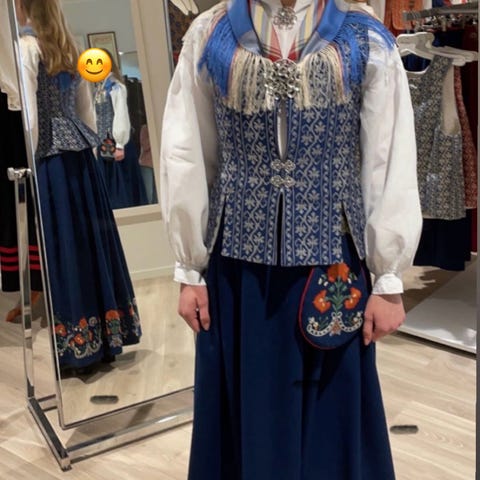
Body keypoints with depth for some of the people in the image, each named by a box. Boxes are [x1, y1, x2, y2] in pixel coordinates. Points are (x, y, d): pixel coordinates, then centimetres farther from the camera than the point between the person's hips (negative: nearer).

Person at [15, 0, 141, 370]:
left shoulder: (25, 47, -10)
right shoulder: (68, 48, 13)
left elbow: (29, 119, -16)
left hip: (50, 161, -7)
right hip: (79, 158, 8)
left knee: (63, 245, -1)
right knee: (89, 240, 11)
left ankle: (77, 345, 9)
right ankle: (105, 338, 21)